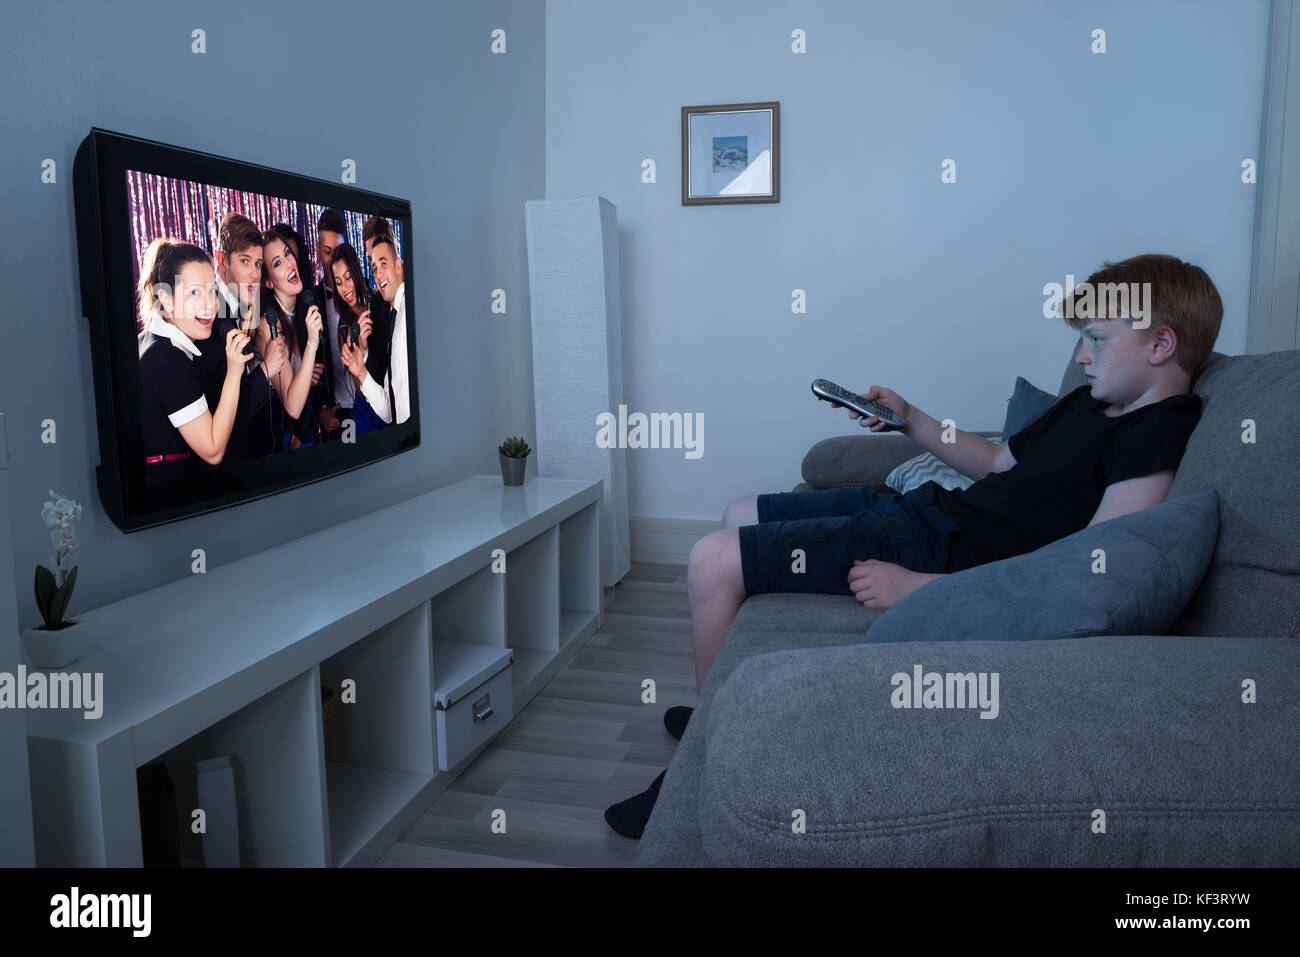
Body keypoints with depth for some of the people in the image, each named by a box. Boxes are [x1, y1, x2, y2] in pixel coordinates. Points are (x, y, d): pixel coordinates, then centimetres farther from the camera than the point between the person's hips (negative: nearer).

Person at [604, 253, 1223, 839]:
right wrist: (909, 419, 18)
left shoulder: (1159, 438, -16)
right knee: (739, 515, 19)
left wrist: (920, 586, -27)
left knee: (713, 562, -17)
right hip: (927, 505, 11)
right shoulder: (1091, 404, 15)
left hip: (944, 552, -11)